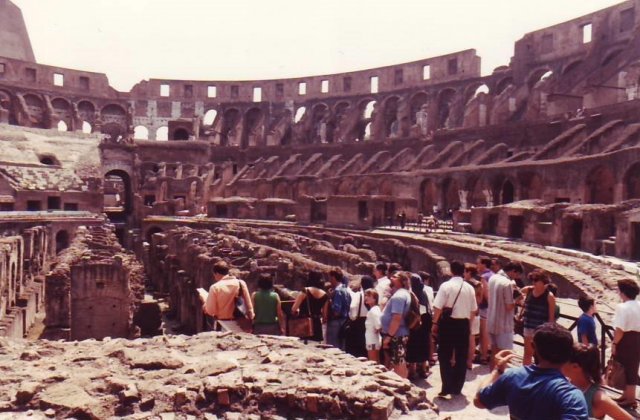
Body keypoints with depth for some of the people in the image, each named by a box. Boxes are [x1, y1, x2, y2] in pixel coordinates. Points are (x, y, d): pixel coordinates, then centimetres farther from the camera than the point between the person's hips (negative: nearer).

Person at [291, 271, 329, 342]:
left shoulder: (305, 292, -8)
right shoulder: (325, 295, 4)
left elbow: (294, 309, -10)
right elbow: (325, 315, 9)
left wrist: (297, 312, 11)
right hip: (317, 325, 4)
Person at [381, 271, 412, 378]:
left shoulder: (398, 295, -18)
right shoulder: (403, 293, 15)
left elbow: (397, 318, -26)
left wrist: (389, 336, -24)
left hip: (396, 335, -10)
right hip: (399, 334, 10)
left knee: (398, 366, -4)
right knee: (398, 364, 18)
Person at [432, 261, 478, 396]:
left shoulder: (446, 286, -11)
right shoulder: (470, 288, 3)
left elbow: (438, 307, -14)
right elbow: (473, 310, 7)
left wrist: (435, 323, -3)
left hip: (448, 323, -4)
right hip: (463, 324, 4)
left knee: (445, 356, 5)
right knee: (461, 357, 13)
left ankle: (447, 387, 1)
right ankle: (457, 388, 19)